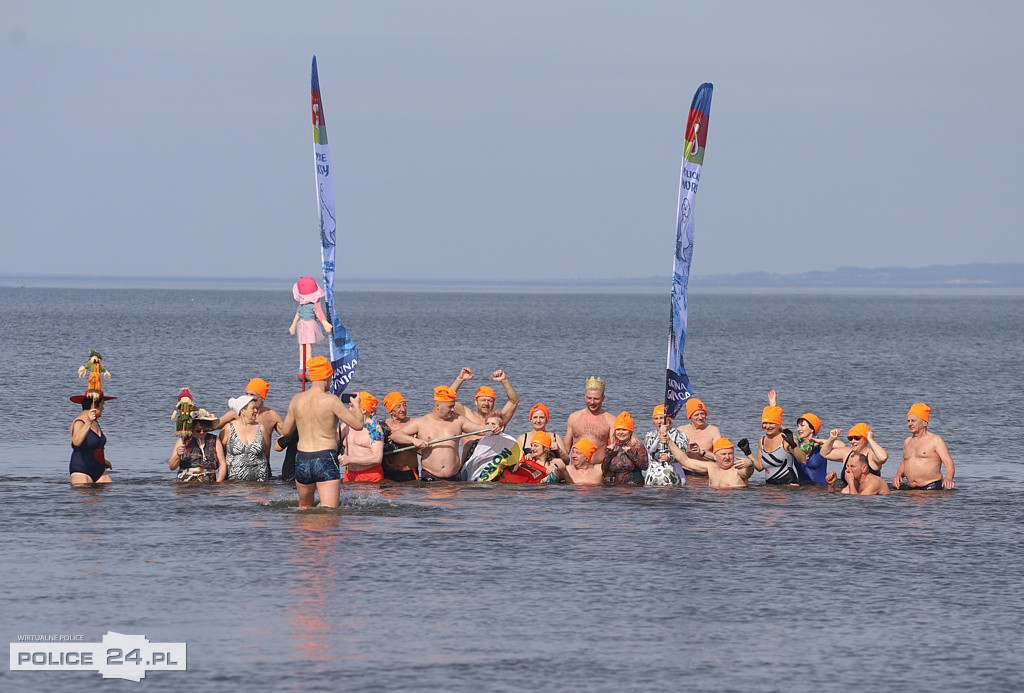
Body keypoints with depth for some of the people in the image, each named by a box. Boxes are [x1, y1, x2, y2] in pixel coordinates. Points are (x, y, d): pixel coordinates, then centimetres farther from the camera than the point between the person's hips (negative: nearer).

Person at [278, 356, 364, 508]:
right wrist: (356, 406, 14)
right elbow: (358, 425, -6)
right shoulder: (330, 400, -9)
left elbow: (285, 431, 16)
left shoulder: (297, 400, 4)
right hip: (326, 459, -4)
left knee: (304, 508, 24)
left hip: (302, 460, 4)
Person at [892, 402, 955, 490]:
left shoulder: (935, 440, 1)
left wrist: (948, 478, -28)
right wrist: (898, 475, 8)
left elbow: (949, 464, -7)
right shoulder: (907, 442, 19)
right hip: (910, 489, 6)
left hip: (931, 488, -6)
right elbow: (903, 464, 31)